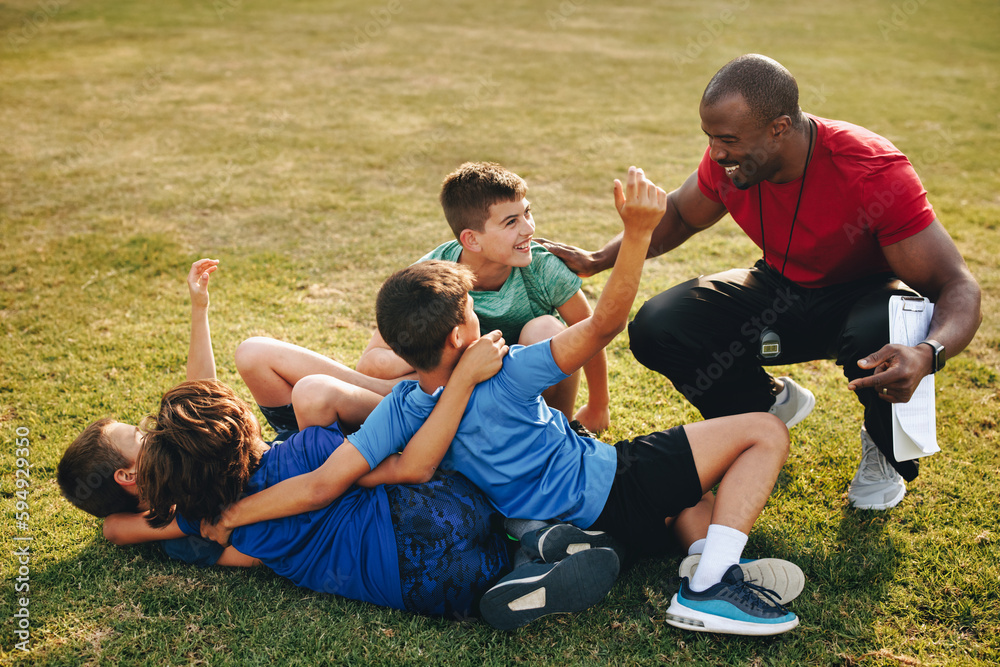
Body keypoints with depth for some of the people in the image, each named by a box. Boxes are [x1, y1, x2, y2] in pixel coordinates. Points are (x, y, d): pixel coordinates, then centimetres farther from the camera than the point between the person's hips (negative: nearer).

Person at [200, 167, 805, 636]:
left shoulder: (402, 407, -10)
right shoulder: (503, 378, -26)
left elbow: (321, 485, -16)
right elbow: (604, 325, -27)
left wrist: (227, 516, -7)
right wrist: (638, 230, -33)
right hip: (613, 484, -7)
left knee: (693, 507, 33)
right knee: (765, 432, -4)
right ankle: (710, 587, -15)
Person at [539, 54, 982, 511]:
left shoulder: (873, 171, -31)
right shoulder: (728, 161, -16)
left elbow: (959, 286, -29)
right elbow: (679, 215, 7)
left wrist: (928, 353, -52)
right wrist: (596, 261, -5)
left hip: (863, 295, -4)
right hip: (783, 289, 4)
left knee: (877, 336, -41)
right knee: (656, 327, -17)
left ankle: (885, 450, -4)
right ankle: (772, 404, 12)